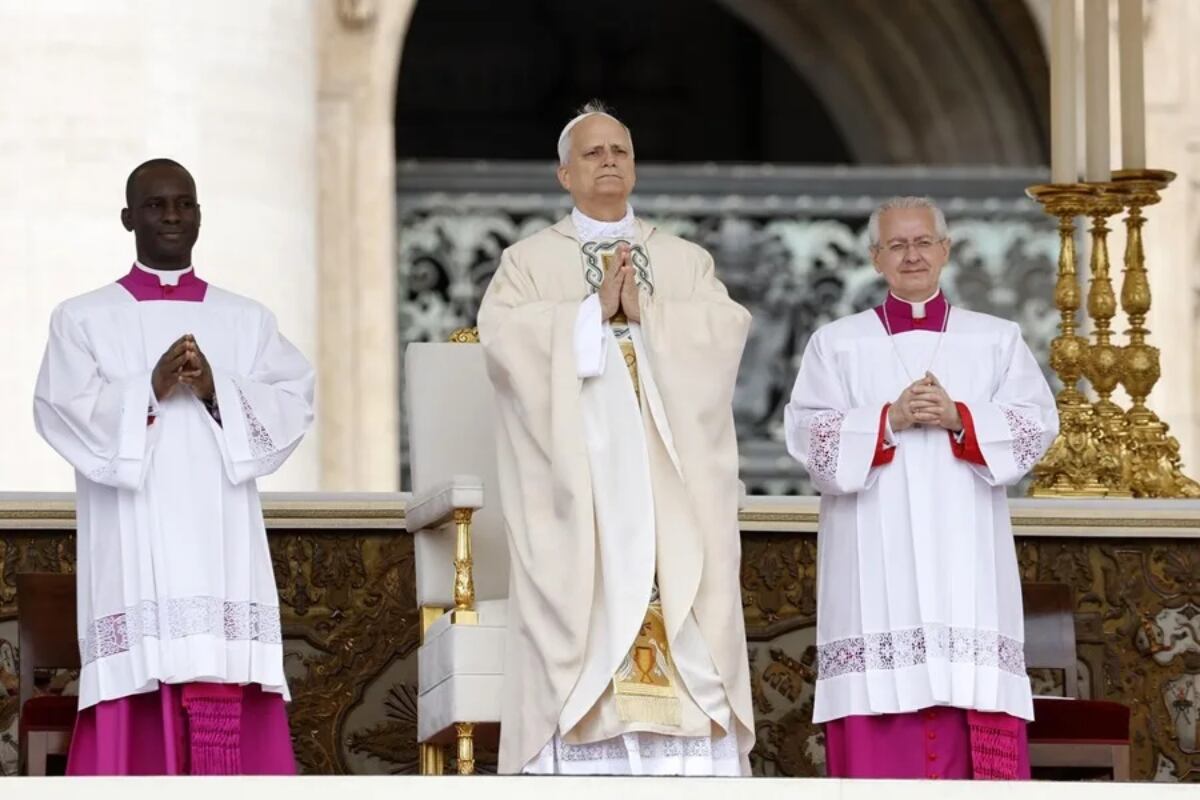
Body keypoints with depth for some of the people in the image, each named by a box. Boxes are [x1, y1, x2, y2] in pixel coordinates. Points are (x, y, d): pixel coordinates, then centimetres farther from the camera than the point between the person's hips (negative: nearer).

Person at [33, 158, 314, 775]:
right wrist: (149, 389, -16)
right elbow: (61, 408, -4)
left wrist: (218, 393, -13)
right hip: (133, 553, -2)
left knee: (230, 716, -6)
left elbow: (294, 401, 4)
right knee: (136, 722, -9)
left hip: (222, 550, 2)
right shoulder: (83, 320, 10)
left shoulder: (247, 322, 16)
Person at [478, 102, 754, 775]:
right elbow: (504, 336, -7)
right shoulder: (529, 261, 12)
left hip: (670, 488, 2)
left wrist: (645, 313, -9)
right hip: (576, 487, -2)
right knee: (585, 616, -11)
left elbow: (727, 329, 0)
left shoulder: (688, 262, 18)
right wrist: (595, 311, -10)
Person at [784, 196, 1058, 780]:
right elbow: (807, 434, 0)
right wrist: (890, 419, -14)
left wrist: (959, 418, -13)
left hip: (964, 560, 1)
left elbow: (1037, 423, 2)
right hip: (875, 562, 0)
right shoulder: (836, 344, 11)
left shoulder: (997, 341, 14)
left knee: (973, 686, -8)